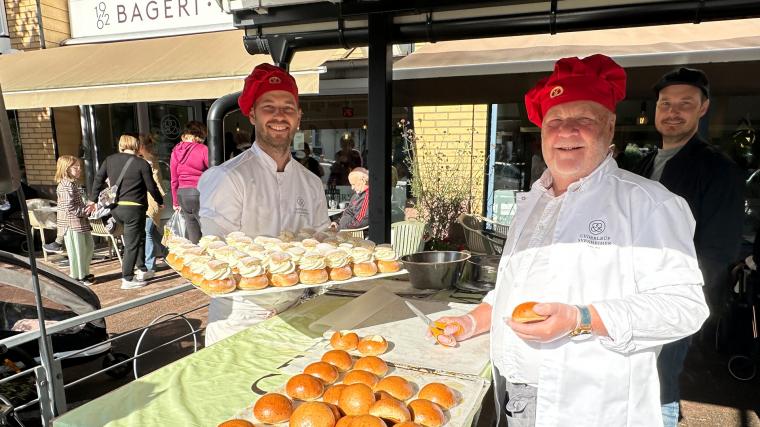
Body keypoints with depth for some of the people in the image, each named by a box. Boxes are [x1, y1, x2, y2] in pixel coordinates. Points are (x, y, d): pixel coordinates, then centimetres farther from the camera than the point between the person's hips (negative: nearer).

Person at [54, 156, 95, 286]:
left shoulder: (73, 183, 15)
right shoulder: (66, 185, -17)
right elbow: (69, 207, -23)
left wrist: (86, 209, 7)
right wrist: (85, 211, -17)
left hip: (81, 222, 10)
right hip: (72, 223, -10)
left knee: (89, 246, 17)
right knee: (77, 250, -1)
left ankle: (83, 272, 28)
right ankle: (78, 276, 9)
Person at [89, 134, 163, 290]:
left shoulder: (110, 159, 7)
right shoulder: (142, 164, -8)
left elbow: (98, 179, 10)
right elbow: (151, 187, -3)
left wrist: (92, 200, 20)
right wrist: (160, 202, 13)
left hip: (115, 208, 6)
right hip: (134, 208, -6)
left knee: (139, 236, 22)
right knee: (132, 243, 2)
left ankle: (142, 270, 24)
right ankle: (127, 279, 8)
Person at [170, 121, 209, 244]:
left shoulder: (175, 151, 11)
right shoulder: (203, 149, -6)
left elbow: (174, 179, 15)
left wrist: (176, 202, 22)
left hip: (182, 194, 6)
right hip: (199, 192, -6)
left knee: (192, 236, 11)